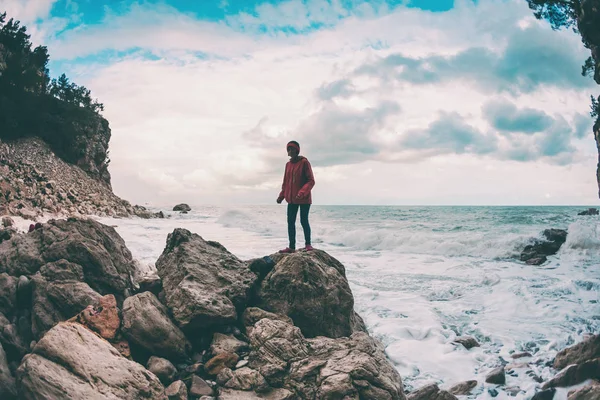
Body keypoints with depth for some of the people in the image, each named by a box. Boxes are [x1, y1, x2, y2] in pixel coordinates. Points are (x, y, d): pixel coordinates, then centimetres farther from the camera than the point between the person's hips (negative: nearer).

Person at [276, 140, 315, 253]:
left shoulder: (304, 162, -7)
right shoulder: (288, 164, 12)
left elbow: (311, 181, -11)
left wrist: (302, 193, -24)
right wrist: (281, 196, 6)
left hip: (304, 199, -6)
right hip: (292, 199, 6)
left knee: (304, 221, -2)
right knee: (290, 222, 4)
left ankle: (308, 244, 13)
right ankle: (291, 247, 9)